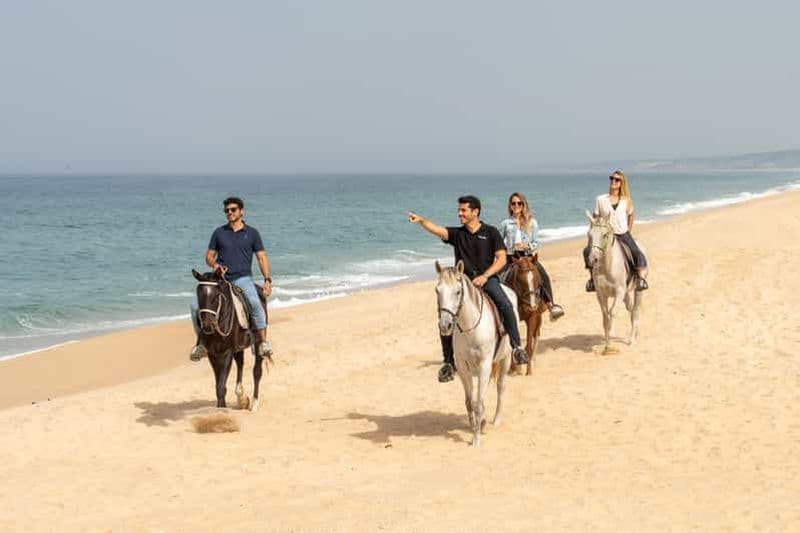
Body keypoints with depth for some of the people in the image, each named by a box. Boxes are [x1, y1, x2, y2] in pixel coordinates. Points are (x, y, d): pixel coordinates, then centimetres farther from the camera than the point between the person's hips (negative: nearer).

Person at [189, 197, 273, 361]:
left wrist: (267, 280, -6)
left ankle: (263, 341, -25)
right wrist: (215, 265, -10)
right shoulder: (219, 232, 12)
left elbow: (262, 258, 6)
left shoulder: (252, 233, 8)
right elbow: (209, 256, 14)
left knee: (255, 302, -34)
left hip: (242, 278, -3)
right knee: (196, 304, -17)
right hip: (220, 279, 3)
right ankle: (201, 342, -1)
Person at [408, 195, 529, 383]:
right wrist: (421, 220, -26)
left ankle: (516, 347, -20)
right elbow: (437, 230, -6)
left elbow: (501, 259, 1)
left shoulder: (490, 232, 5)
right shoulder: (457, 234, 11)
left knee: (505, 306, -29)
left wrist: (485, 276, -13)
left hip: (487, 279, -3)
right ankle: (449, 362, 3)